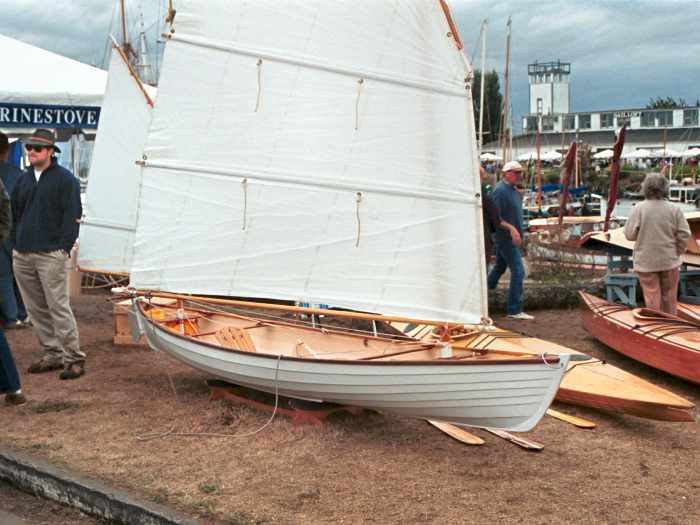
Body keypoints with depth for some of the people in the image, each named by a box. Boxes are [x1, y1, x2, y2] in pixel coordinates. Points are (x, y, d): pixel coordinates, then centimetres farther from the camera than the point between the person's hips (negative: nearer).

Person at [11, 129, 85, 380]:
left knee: (58, 307, -9)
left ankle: (74, 359, -3)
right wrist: (16, 244, 15)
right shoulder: (24, 179, 16)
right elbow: (14, 213, 23)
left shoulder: (65, 179, -3)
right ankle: (52, 355, 19)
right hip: (22, 255, 7)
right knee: (36, 309, 9)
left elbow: (72, 216, -7)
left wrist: (64, 248, -13)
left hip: (51, 255, -7)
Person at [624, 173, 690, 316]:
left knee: (652, 297, 8)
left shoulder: (639, 208, -12)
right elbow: (684, 235, -8)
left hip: (646, 261, -1)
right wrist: (678, 253, 8)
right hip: (669, 260, 1)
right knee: (669, 296, 16)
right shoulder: (674, 209, -8)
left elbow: (629, 234, -12)